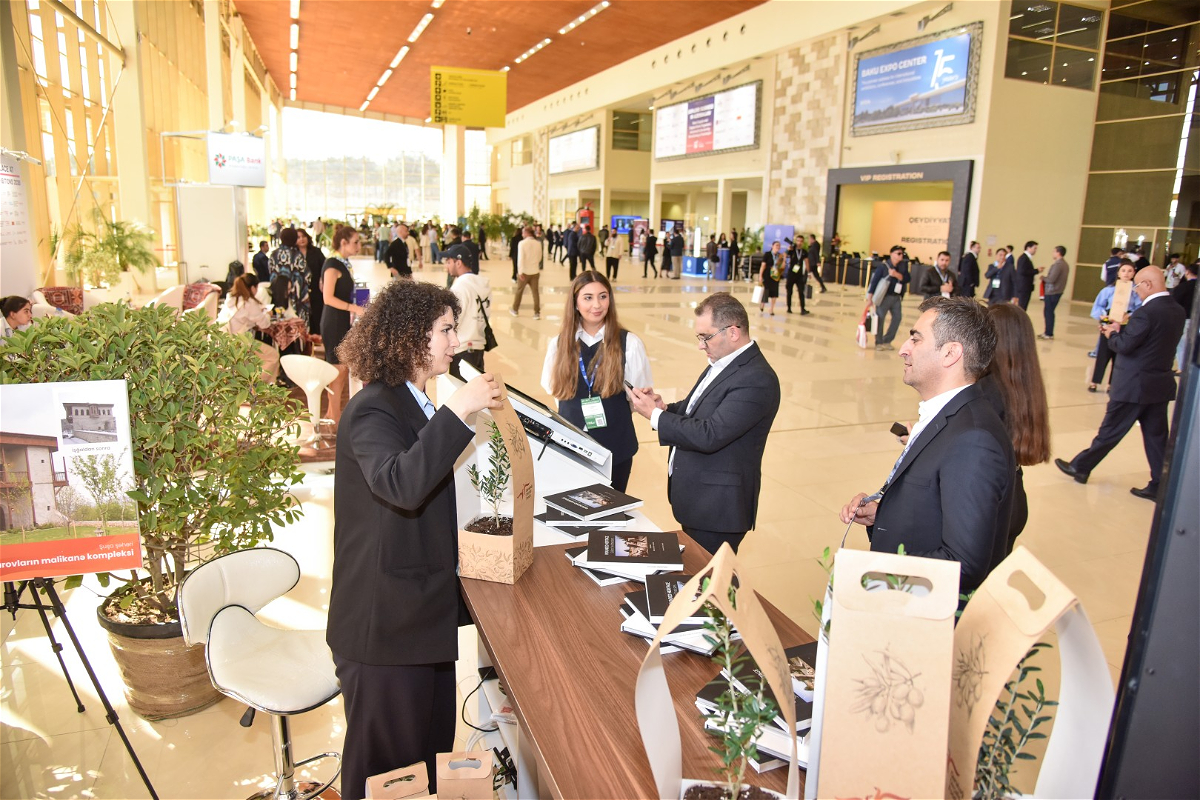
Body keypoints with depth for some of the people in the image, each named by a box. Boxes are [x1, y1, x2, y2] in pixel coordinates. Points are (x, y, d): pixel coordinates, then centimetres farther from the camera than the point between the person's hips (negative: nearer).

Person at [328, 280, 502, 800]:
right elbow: (401, 484, -37)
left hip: (426, 613, 9)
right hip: (385, 620, -9)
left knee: (432, 747, 20)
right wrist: (459, 410, -35)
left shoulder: (417, 406, 12)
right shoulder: (371, 410, -17)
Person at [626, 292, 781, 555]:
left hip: (717, 509, -9)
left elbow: (709, 435, -28)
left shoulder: (756, 380, -23)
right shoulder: (720, 364, 8)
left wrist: (655, 415, -18)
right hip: (693, 499, 9)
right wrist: (664, 407, -3)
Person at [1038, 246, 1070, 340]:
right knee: (1049, 312, 15)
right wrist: (1046, 277, 12)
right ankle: (1049, 333, 20)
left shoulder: (1057, 264, -18)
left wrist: (1043, 277, -4)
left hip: (1051, 292, -9)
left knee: (1048, 312, -2)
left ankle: (1049, 334, 2)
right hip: (1058, 291, 9)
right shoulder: (1065, 264, 13)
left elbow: (1051, 279, -22)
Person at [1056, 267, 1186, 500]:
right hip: (1161, 384, 8)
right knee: (1157, 436, 12)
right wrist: (1122, 329, 7)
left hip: (1134, 386, -8)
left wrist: (1111, 334, 1)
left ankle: (1080, 467, 20)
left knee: (1110, 431, 6)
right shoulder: (1178, 312, 6)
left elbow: (1124, 346, -19)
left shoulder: (1146, 313, -21)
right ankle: (1159, 486, 16)